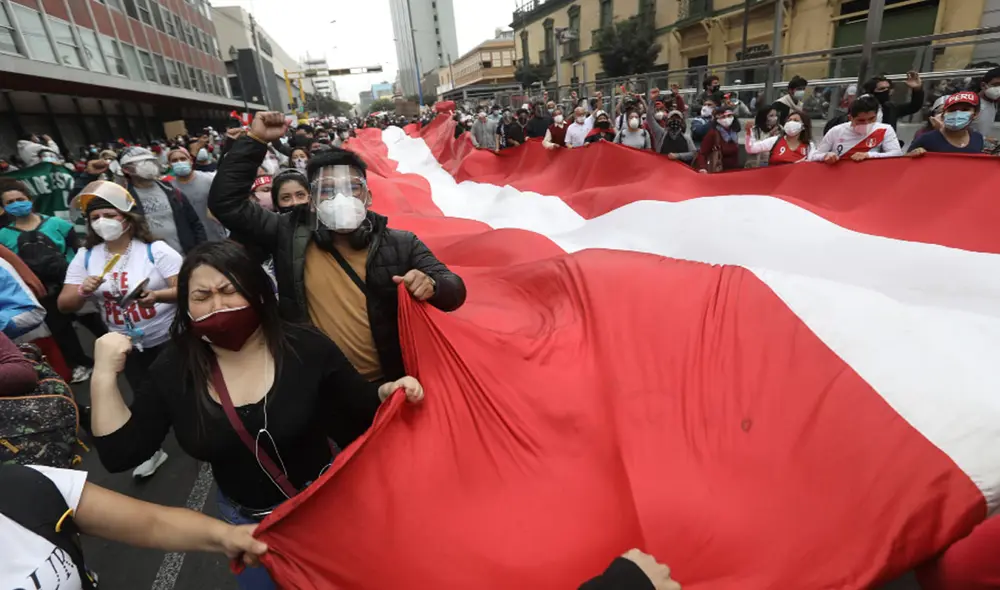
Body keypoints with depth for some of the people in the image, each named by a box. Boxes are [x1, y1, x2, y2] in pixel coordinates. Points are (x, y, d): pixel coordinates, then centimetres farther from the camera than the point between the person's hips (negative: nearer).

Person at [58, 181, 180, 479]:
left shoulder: (156, 249, -14)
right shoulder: (85, 256, -1)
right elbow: (64, 305, -1)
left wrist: (157, 295, -40)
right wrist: (82, 291, -22)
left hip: (170, 338, -4)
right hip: (127, 344, 4)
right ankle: (152, 451, 39)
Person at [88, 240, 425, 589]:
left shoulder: (306, 348, -20)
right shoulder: (174, 372, -11)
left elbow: (361, 409, -12)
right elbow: (119, 454, -10)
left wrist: (387, 393, -33)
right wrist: (104, 375, -18)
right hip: (243, 518, 3)